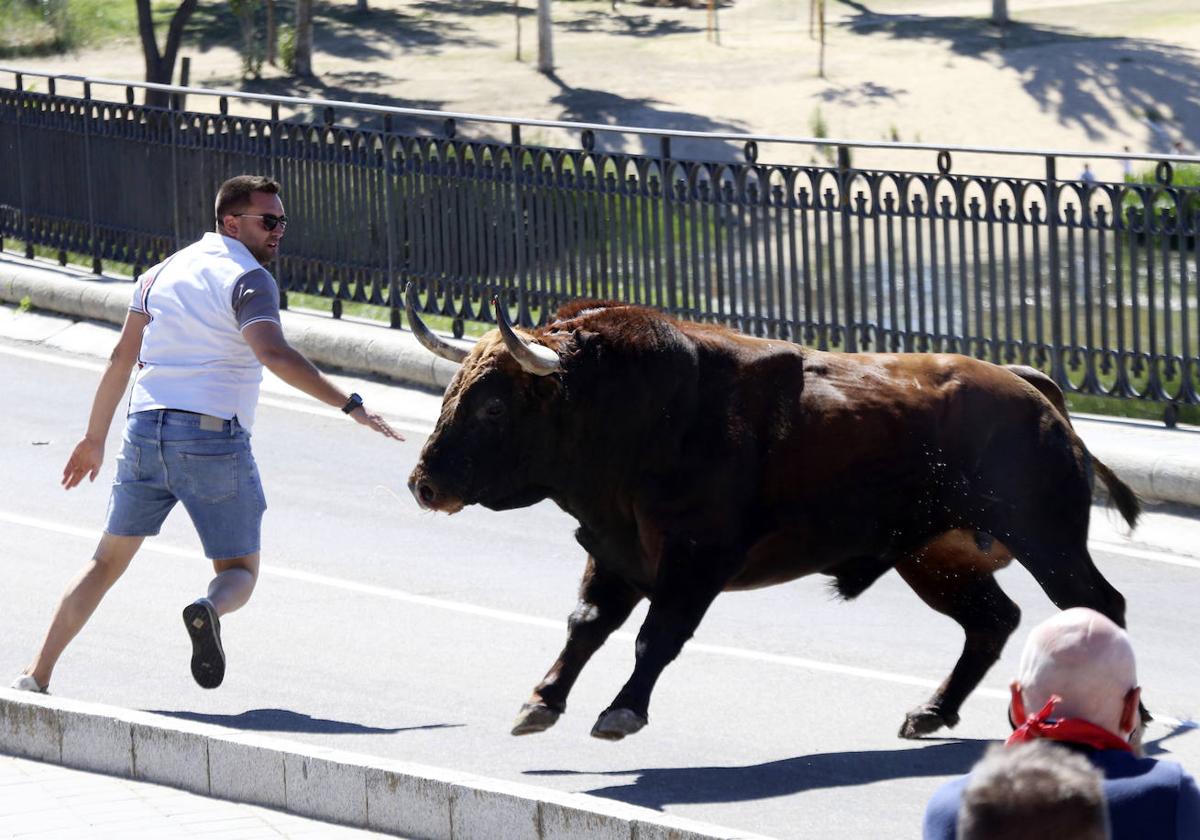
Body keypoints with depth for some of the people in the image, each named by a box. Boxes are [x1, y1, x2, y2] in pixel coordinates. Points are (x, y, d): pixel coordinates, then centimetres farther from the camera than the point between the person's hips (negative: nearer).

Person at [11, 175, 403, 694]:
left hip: (144, 431, 5)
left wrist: (94, 438, 24)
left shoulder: (163, 273, 15)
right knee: (240, 572, 6)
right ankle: (210, 610, -30)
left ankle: (36, 678, 9)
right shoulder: (248, 279, -5)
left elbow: (122, 357, 16)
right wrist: (349, 405, -24)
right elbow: (274, 354, -22)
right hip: (214, 437, -5)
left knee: (107, 562, 16)